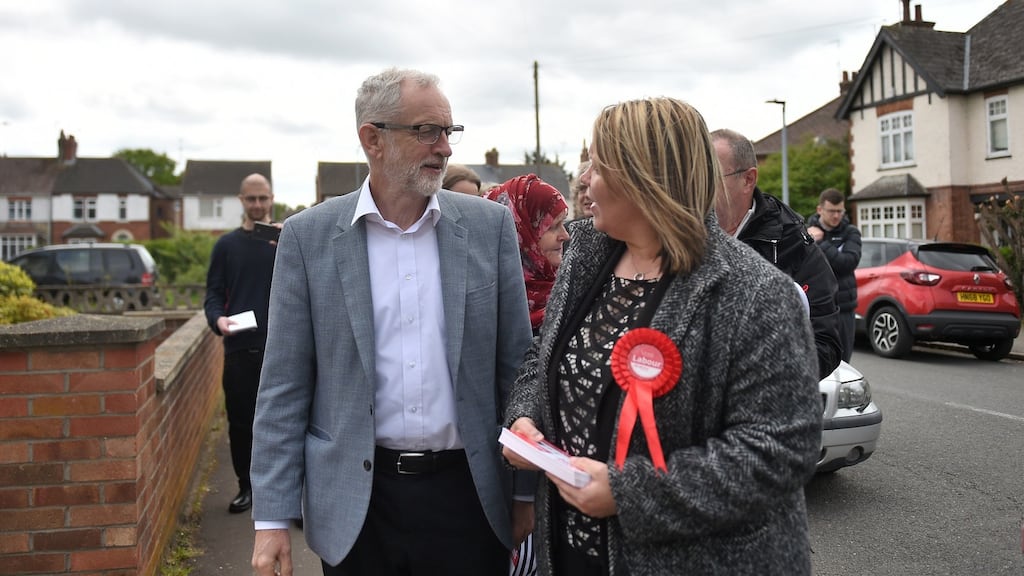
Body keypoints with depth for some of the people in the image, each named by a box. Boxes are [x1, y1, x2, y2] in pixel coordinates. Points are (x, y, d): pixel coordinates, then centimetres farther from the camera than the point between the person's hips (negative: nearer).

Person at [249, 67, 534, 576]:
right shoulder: (309, 236, -3)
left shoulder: (489, 225, -1)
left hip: (467, 490, 1)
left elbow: (515, 366, 3)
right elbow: (285, 386, -2)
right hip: (356, 498, 0)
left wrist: (526, 488, 4)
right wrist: (272, 518, -4)